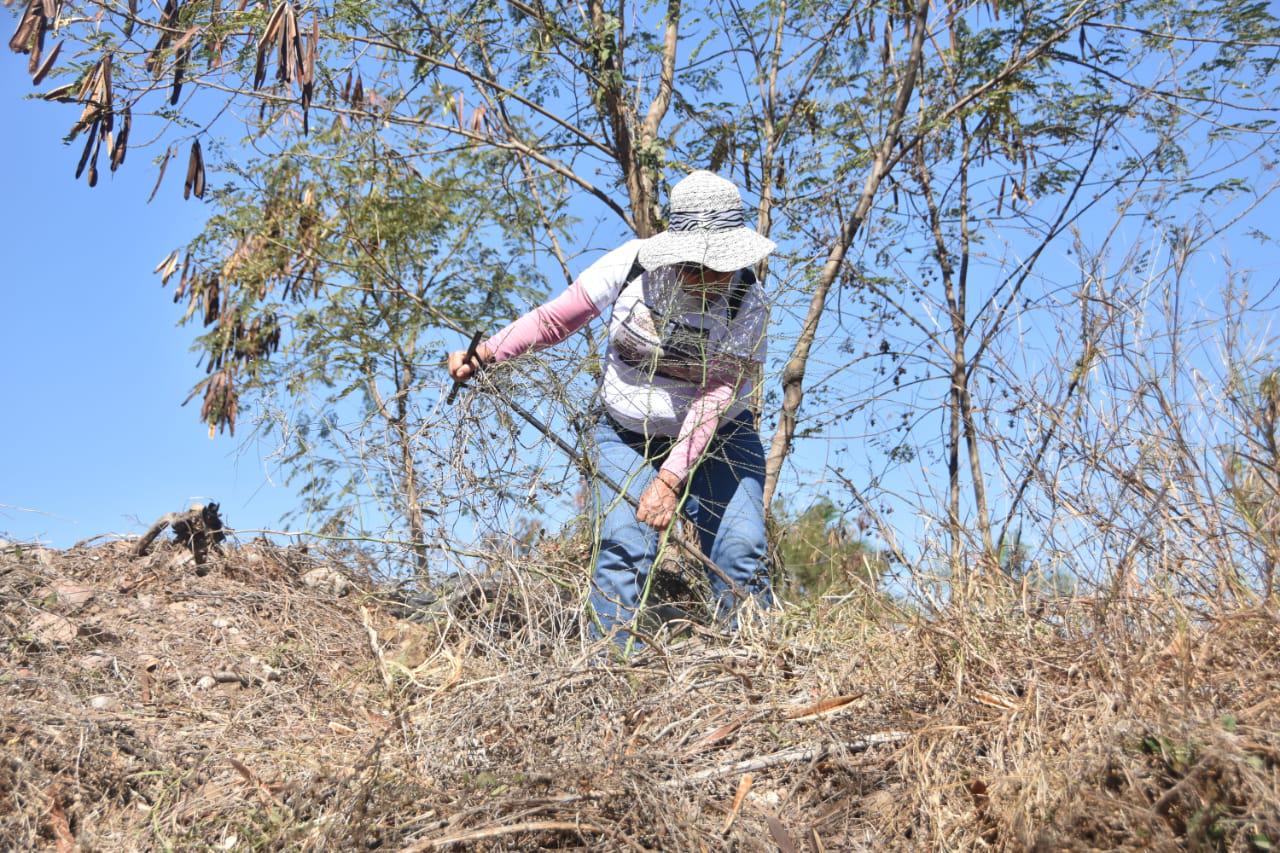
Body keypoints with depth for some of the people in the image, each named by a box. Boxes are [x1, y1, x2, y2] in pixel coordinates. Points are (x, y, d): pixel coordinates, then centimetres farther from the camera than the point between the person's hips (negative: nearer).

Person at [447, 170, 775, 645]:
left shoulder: (748, 305, -16)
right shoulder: (633, 264, -14)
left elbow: (716, 397, -24)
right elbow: (555, 320, -6)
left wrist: (672, 478, -32)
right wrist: (487, 354, -19)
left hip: (717, 442, 0)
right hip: (629, 436, 0)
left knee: (740, 554, -12)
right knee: (624, 548, -17)